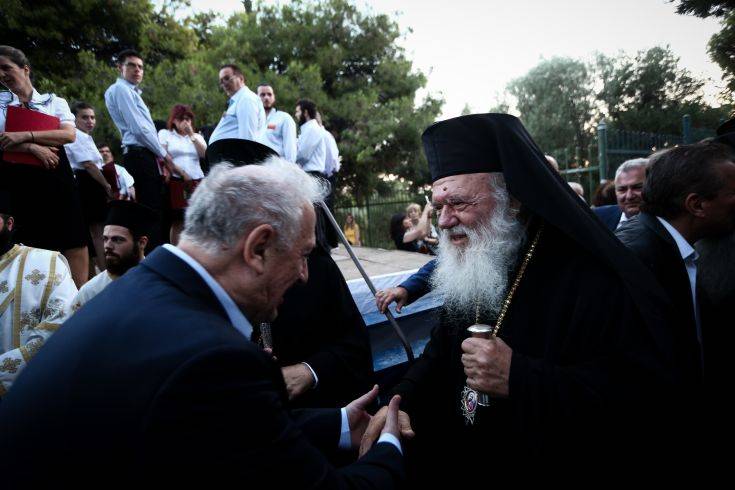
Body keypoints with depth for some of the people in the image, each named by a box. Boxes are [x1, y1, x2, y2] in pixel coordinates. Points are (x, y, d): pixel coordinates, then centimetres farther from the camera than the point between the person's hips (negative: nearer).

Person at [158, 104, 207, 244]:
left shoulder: (197, 136, 22)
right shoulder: (165, 134, 12)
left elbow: (205, 155, 3)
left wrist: (191, 135, 0)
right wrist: (182, 173, -9)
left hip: (197, 182, 3)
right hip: (176, 181, -3)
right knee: (177, 221, -6)